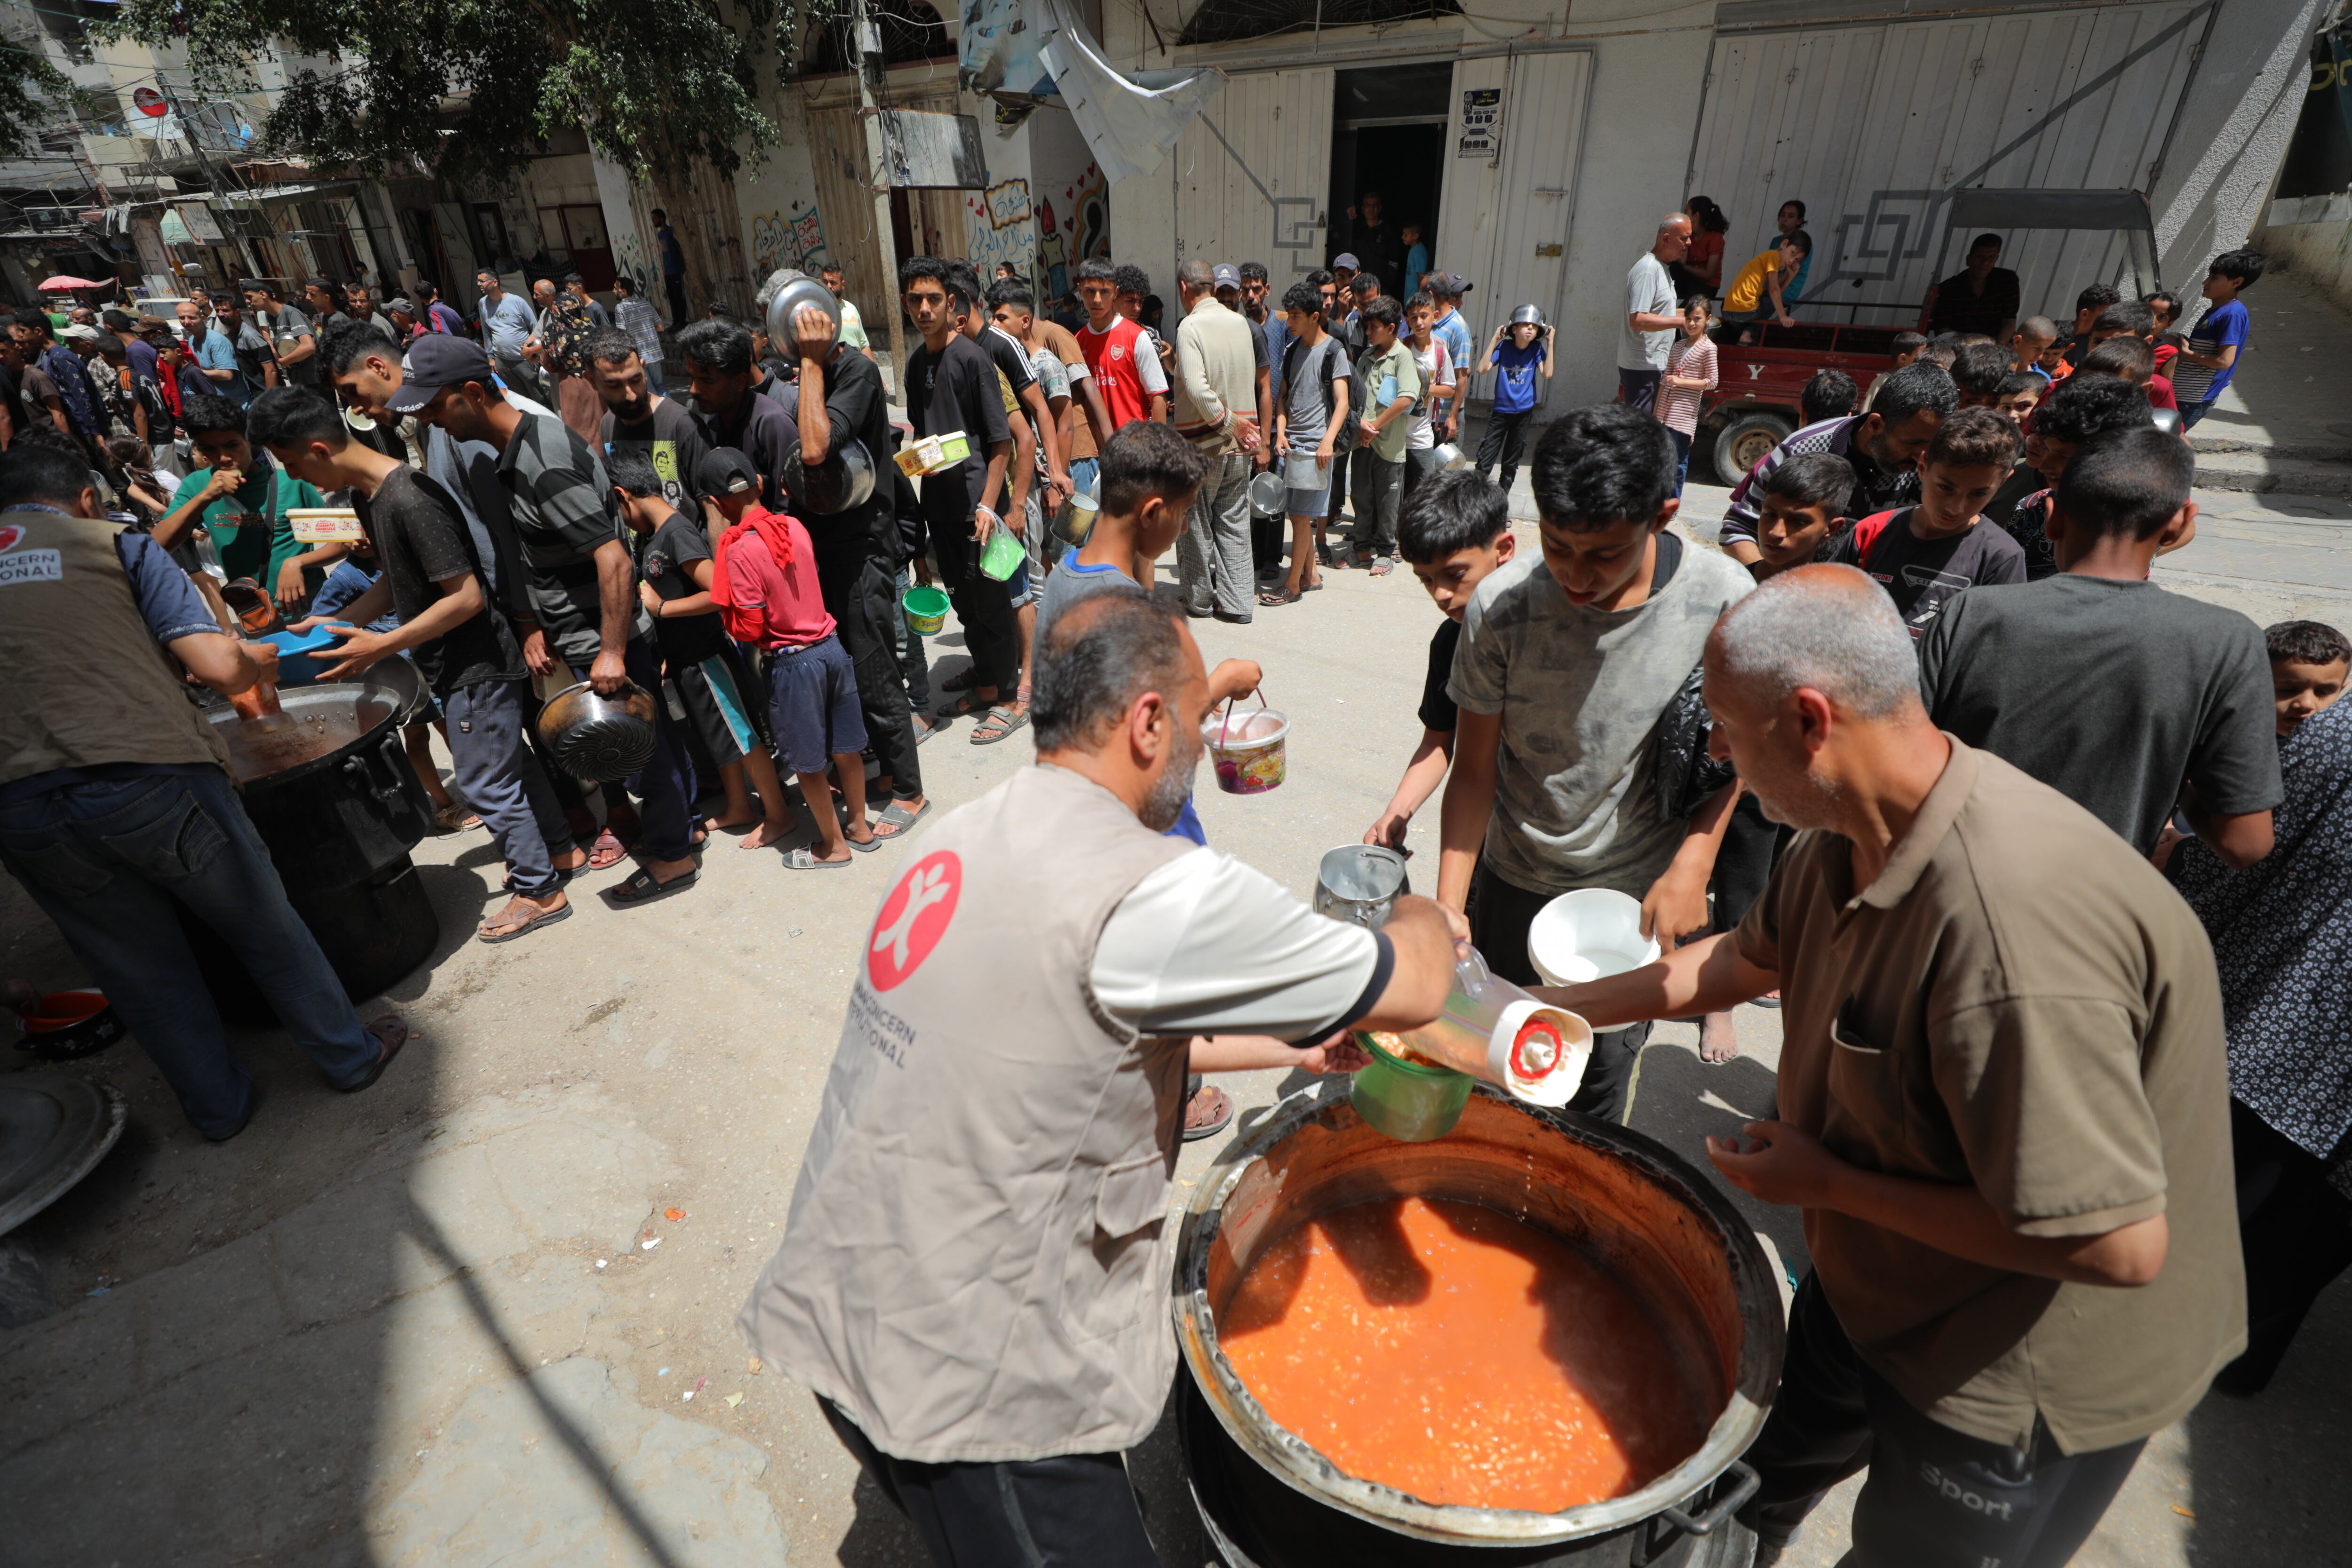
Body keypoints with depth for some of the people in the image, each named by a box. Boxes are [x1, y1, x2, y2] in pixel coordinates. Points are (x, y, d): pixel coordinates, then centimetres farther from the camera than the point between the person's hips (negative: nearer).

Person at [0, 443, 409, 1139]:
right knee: (265, 929, 15)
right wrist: (263, 661, 16)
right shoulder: (115, 543, 7)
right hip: (149, 775, -3)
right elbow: (221, 667, -5)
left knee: (141, 966, 18)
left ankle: (219, 1106, 33)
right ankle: (352, 1056, 30)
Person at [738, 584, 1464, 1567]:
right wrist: (1422, 920, 8)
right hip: (959, 1387, -8)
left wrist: (1293, 1048, 15)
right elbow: (1414, 990, -15)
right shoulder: (1155, 891, -27)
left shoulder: (969, 834, 0)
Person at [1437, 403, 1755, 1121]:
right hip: (1515, 883, 0)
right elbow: (1474, 769, -11)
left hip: (1640, 893, 0)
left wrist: (1693, 864, -10)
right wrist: (1447, 907, -17)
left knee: (1603, 1077, 16)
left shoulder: (1723, 597, -17)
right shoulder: (1500, 606, -19)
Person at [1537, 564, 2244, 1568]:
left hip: (2021, 1381, -7)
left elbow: (2120, 1242, -33)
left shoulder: (2008, 924, -39)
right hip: (1873, 1288, 8)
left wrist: (1831, 1182, -23)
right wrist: (1541, 1010, 5)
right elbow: (1746, 959, 6)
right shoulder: (1849, 837, -11)